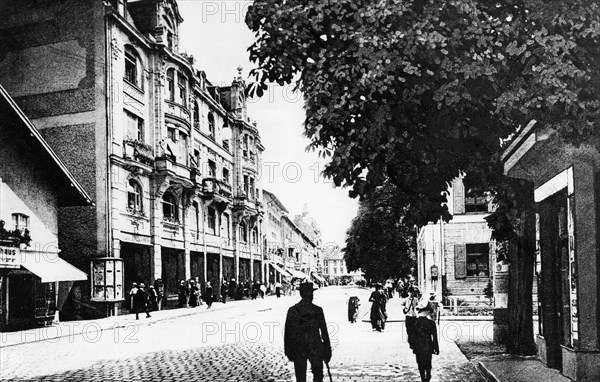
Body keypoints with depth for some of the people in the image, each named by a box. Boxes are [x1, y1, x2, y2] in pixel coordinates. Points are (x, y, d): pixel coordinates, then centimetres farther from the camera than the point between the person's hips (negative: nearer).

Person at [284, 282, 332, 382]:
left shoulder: (292, 310, -6)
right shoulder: (318, 310, -9)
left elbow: (287, 333, -2)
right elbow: (324, 332, -6)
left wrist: (288, 351, 7)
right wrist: (327, 351, 2)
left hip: (298, 350, 1)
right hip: (316, 350, -1)